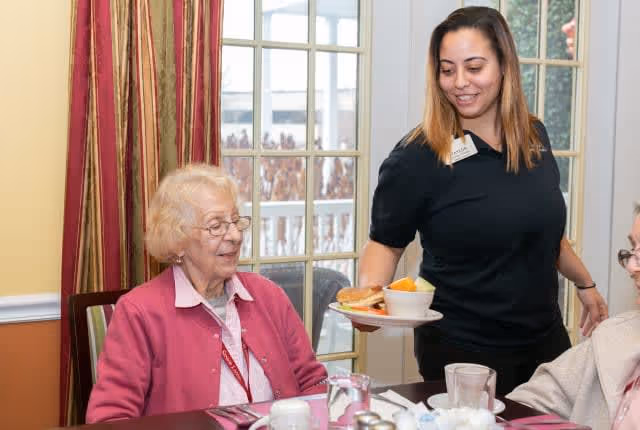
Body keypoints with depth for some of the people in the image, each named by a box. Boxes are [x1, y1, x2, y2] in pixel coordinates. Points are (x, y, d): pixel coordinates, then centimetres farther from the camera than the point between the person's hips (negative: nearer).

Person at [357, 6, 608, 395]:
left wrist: (586, 284, 21)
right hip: (462, 351, -5)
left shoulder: (534, 135, 0)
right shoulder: (417, 158, -17)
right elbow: (385, 243, -7)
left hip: (546, 338, 6)